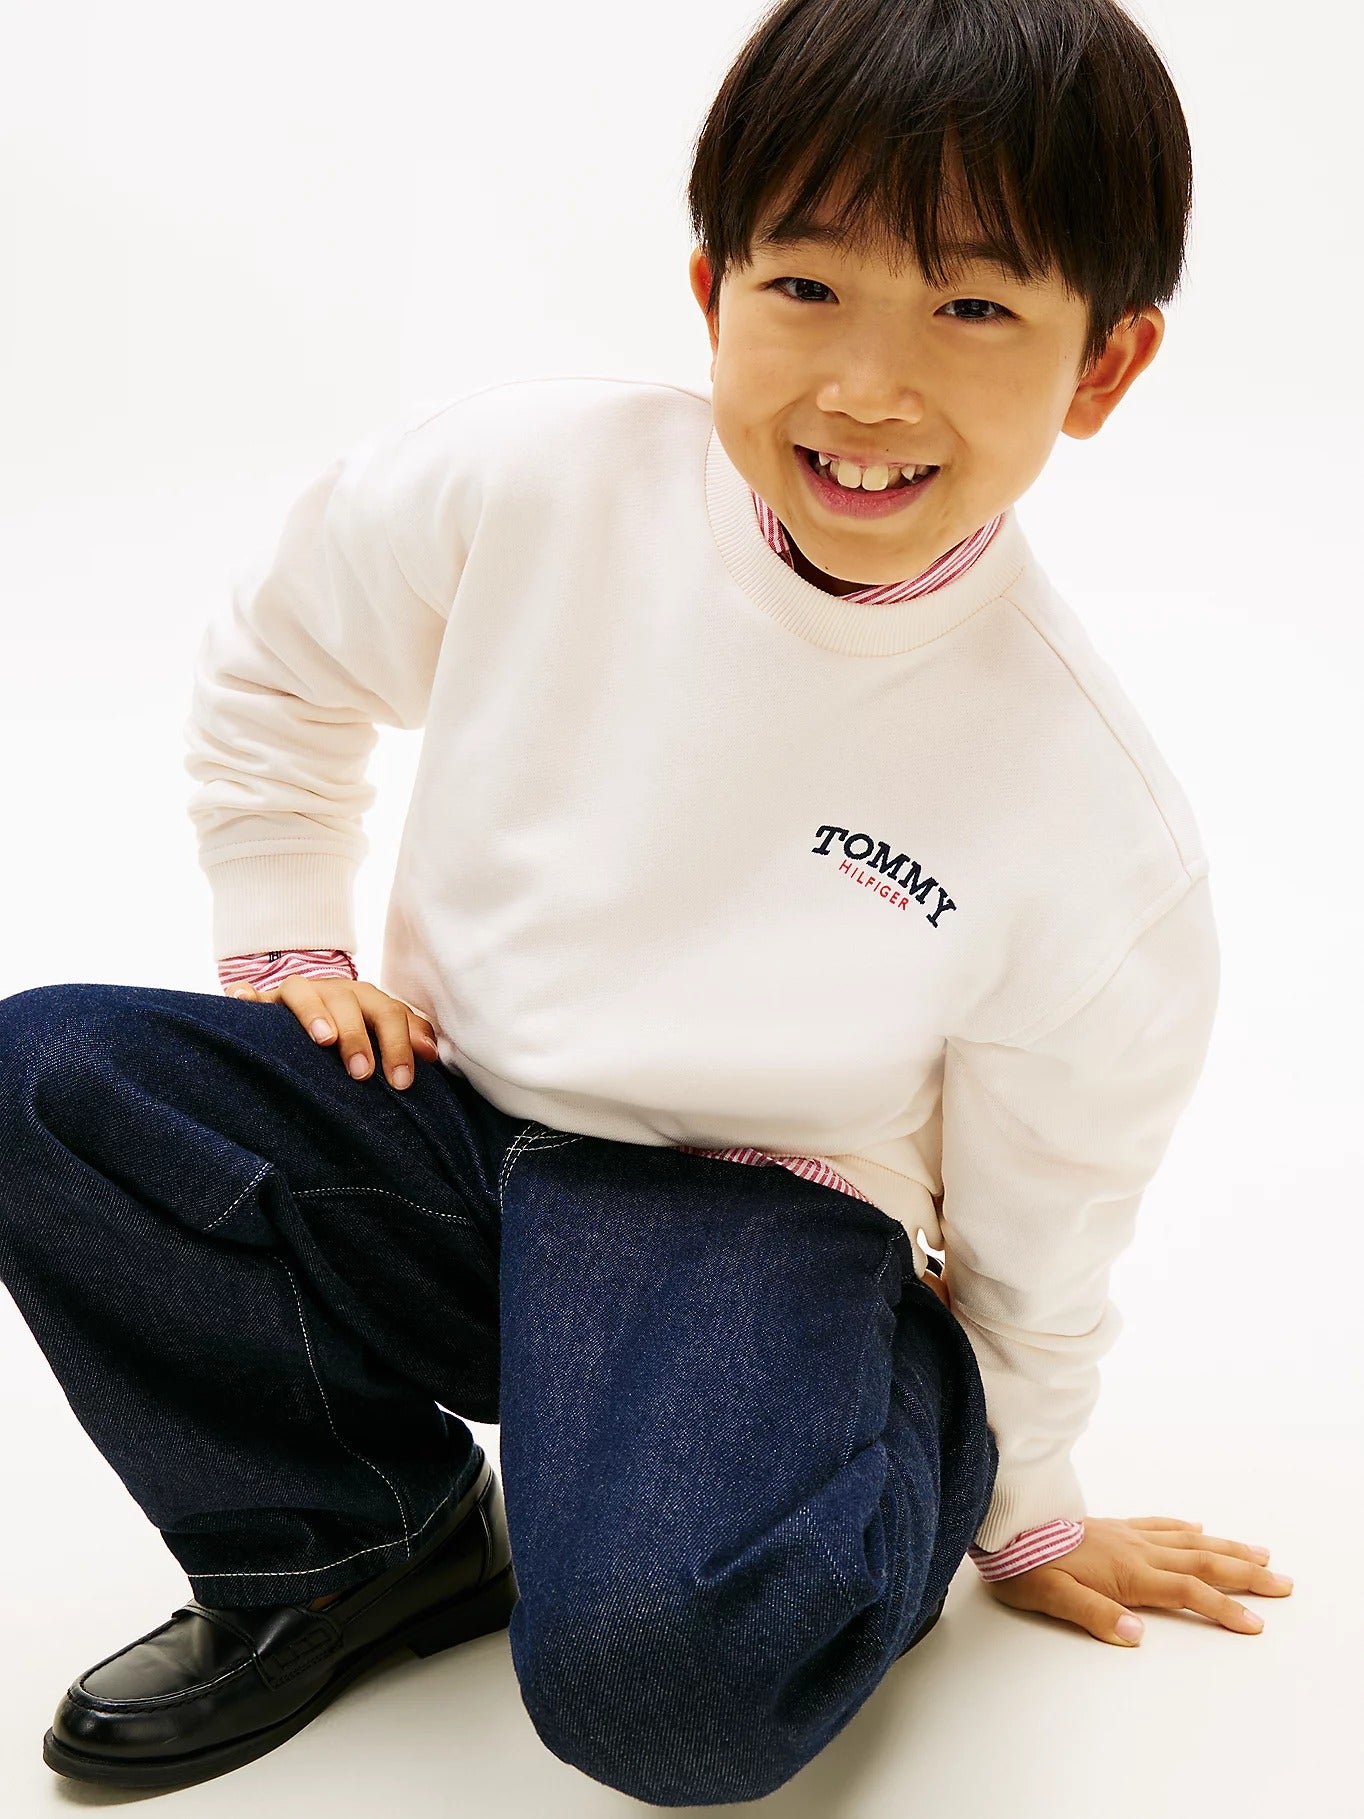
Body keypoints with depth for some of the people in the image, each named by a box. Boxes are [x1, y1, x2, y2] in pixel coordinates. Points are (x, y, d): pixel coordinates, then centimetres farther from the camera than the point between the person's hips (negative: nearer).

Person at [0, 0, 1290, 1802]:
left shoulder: (1109, 840, -18)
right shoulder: (527, 488, -13)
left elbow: (1038, 1240, -2)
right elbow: (277, 667, 10)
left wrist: (1027, 1511, 11)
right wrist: (286, 944, 5)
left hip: (763, 1227, -4)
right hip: (452, 1127, 4)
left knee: (667, 1652, -34)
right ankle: (362, 1533, -1)